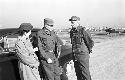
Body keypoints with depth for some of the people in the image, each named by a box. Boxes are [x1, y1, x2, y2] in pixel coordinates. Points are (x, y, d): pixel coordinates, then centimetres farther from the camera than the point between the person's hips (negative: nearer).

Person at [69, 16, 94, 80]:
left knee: (85, 73, -1)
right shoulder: (72, 32, 9)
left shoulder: (82, 31, -13)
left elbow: (91, 42, -11)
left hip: (83, 55, -7)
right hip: (75, 56, 7)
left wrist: (88, 50, 1)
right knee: (78, 73, 15)